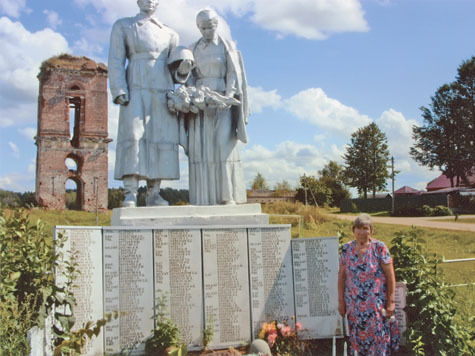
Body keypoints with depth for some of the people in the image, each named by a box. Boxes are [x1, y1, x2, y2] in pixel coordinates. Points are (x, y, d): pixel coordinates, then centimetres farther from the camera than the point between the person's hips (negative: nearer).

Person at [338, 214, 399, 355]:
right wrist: (341, 300, 3)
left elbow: (390, 276, -7)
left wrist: (391, 301, -9)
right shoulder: (347, 249, 0)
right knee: (358, 338, 11)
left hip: (376, 304, -2)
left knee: (378, 338, 3)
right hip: (354, 305, 3)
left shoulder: (379, 248, -8)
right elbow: (341, 276, 5)